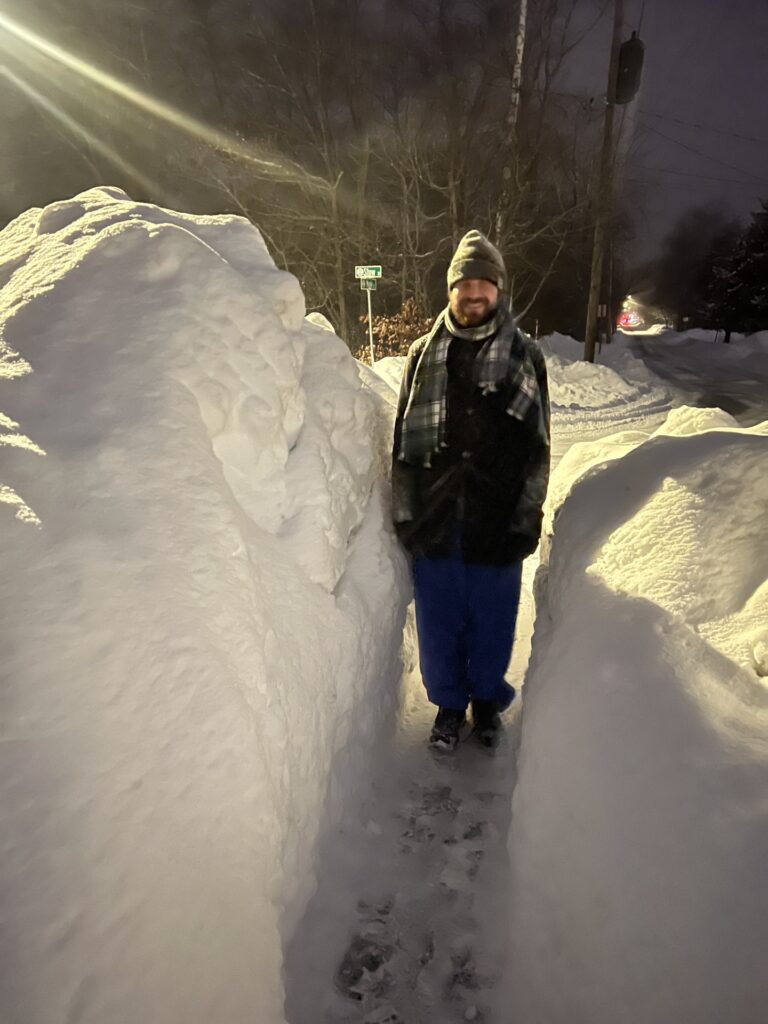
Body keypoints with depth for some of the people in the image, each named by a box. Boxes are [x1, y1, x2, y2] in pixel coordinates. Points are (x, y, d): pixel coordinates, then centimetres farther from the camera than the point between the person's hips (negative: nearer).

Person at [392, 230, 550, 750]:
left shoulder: (526, 356, 2)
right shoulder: (424, 354, 6)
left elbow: (538, 448, 1)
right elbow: (404, 440, 7)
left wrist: (526, 521, -4)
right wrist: (404, 514, 2)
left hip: (497, 522, -1)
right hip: (433, 522, 2)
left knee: (493, 621, 11)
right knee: (439, 621, 11)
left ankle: (488, 698, 36)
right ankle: (449, 702, 33)